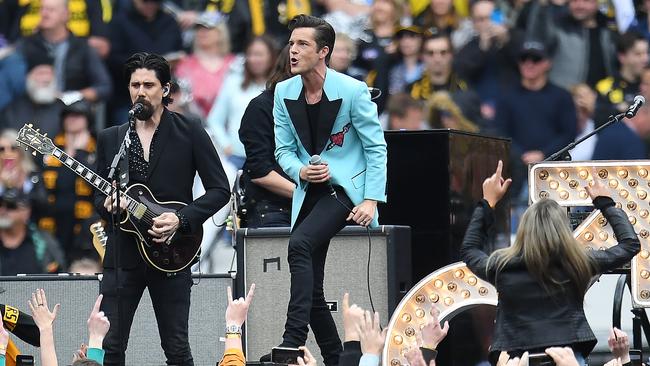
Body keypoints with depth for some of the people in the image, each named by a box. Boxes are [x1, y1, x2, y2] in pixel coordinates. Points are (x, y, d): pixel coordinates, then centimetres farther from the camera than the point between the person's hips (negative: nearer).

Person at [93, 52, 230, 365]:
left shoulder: (190, 133, 1)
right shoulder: (110, 138, 10)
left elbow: (219, 190, -1)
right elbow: (99, 194, 16)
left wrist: (181, 219, -13)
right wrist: (108, 205, -8)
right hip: (122, 254, 3)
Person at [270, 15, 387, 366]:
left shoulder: (352, 91, -11)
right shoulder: (284, 93, 3)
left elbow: (376, 148, -7)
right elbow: (284, 150, 10)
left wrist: (371, 200, -14)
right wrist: (300, 171, -12)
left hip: (345, 188, -6)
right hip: (309, 192, 6)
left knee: (300, 244, -30)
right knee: (311, 288, 3)